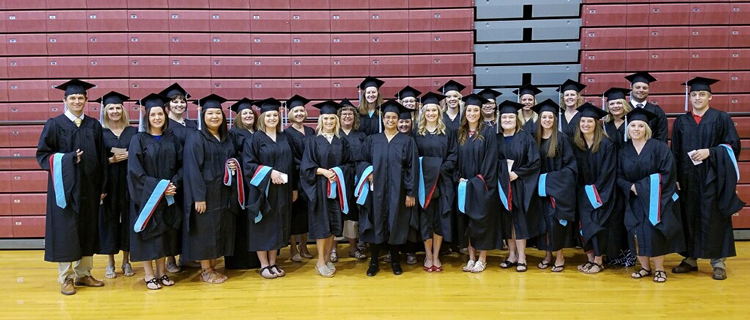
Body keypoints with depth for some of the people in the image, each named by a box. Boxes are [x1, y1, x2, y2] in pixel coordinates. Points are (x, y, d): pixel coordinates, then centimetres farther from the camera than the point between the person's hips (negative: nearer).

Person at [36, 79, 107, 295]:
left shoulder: (94, 125, 8)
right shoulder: (55, 124, -1)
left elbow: (101, 159, 9)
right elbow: (42, 155, -3)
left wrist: (102, 187, 5)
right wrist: (68, 158, -17)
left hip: (89, 187, 4)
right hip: (65, 186, -4)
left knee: (88, 229, 9)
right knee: (65, 230, 0)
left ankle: (83, 274, 21)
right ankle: (66, 278, 10)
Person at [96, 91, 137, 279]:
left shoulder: (133, 132, 6)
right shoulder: (100, 133, 2)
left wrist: (129, 155, -15)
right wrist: (111, 159, -16)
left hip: (129, 182, 1)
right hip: (108, 183, -1)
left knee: (127, 219, 5)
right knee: (110, 219, 3)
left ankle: (126, 261, 17)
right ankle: (110, 264, 14)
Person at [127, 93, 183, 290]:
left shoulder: (172, 139, 7)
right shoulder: (138, 140, -5)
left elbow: (181, 165, 5)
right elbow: (135, 172, -11)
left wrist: (174, 184, -12)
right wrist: (158, 187, -17)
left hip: (169, 196, 4)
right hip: (146, 197, -4)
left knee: (164, 233, 9)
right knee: (148, 233, 1)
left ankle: (161, 272, 20)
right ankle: (149, 275, 12)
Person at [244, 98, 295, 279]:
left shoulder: (284, 138, 10)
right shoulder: (256, 138, -5)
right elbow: (248, 163, -11)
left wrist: (293, 187, 7)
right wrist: (269, 172, -20)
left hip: (281, 190, 5)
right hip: (262, 190, -5)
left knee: (277, 226, 9)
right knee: (263, 227, 1)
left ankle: (273, 263, 18)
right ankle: (264, 265, 11)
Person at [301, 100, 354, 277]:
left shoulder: (342, 141, 9)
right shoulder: (313, 141, 0)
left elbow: (350, 164, 7)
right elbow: (306, 166, -5)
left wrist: (338, 171, -12)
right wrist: (323, 171, -19)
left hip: (337, 188, 3)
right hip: (319, 188, -3)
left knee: (333, 223, 6)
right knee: (322, 223, -3)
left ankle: (328, 259, 17)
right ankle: (320, 261, 6)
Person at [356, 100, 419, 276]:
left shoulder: (407, 141, 1)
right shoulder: (372, 140, 6)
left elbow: (412, 168, -2)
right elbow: (361, 160, 9)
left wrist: (411, 193, -7)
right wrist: (368, 171, -12)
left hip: (397, 192, -1)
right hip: (376, 190, 1)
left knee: (396, 225, 6)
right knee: (375, 224, 4)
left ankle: (395, 261, 22)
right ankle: (374, 262, 15)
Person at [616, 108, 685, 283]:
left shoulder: (658, 147, -7)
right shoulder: (624, 151, 5)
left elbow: (668, 173, -12)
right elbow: (619, 177, 6)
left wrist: (642, 186, -15)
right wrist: (631, 187, -15)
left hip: (656, 198, -3)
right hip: (634, 200, 3)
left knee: (653, 232, -11)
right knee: (636, 233, -3)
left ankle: (659, 268, 6)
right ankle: (644, 267, 12)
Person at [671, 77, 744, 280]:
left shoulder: (721, 118, 2)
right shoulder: (681, 121, 10)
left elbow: (732, 145, -3)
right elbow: (675, 152, 8)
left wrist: (709, 152, -17)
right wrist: (675, 177, 0)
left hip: (713, 177, -3)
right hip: (688, 178, 3)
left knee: (714, 218, -1)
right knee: (689, 217, 6)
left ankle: (718, 262, 8)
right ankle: (691, 258, 16)